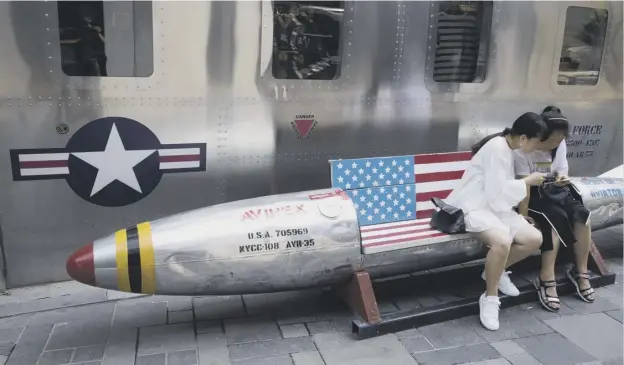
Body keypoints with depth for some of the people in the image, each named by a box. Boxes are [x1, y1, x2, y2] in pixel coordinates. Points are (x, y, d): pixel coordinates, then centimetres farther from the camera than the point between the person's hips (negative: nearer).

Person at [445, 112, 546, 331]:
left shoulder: (508, 148, 12)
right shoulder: (497, 148, -18)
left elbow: (504, 187, 15)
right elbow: (496, 192, -20)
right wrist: (528, 181, -9)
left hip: (495, 205, 9)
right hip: (472, 206, -9)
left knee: (534, 239, -7)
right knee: (502, 241, -34)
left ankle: (496, 271, 16)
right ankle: (490, 298, -14)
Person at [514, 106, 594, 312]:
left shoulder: (560, 145, 1)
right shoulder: (523, 150, -18)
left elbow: (561, 170, 10)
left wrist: (563, 178, -16)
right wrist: (523, 215, -27)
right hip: (533, 194, -6)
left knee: (582, 216, -19)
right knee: (557, 219, -30)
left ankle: (580, 271, -4)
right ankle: (546, 280, -27)